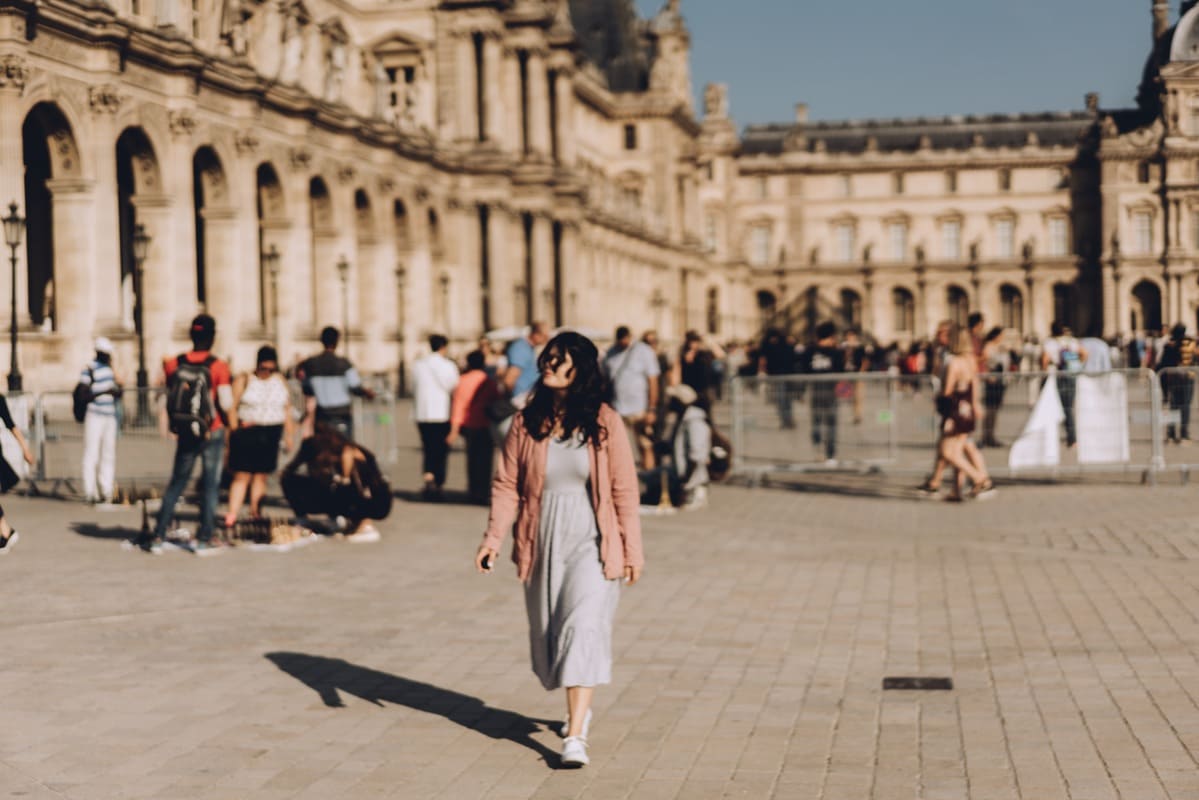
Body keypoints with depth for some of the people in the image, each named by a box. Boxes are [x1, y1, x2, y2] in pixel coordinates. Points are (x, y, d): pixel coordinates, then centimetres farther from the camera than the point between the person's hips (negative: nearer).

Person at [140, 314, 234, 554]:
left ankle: (158, 536, 10)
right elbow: (226, 404, -13)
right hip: (212, 434, -4)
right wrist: (233, 423, 4)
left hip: (185, 434, 4)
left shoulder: (174, 365, -1)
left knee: (176, 484, 12)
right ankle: (204, 538, 7)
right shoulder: (218, 367, -12)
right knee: (210, 484, 5)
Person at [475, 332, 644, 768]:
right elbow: (507, 484, 0)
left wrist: (632, 552, -2)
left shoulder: (605, 422, -6)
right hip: (542, 546, 3)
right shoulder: (526, 422, 0)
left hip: (591, 544, -3)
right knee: (547, 634, 13)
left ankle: (575, 735, -16)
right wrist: (494, 536, -13)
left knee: (583, 628, -15)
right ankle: (580, 706, 39)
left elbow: (624, 490, -3)